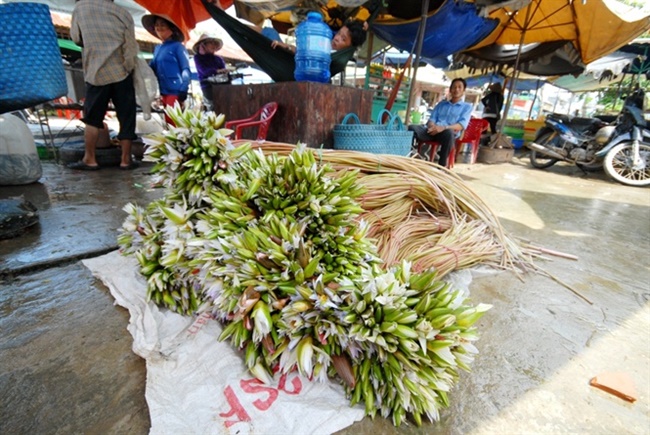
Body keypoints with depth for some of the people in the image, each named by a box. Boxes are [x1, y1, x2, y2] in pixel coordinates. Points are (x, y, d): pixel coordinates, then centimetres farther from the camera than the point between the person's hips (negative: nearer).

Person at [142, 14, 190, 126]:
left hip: (175, 91, -7)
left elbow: (185, 69, -8)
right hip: (163, 92, 7)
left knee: (173, 122, -10)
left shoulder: (177, 46, -1)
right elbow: (152, 68, 21)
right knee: (168, 122, 9)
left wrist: (183, 91, -17)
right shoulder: (157, 48, 18)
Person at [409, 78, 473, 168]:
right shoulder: (441, 103, 29)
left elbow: (462, 125, -1)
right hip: (433, 130, 3)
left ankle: (441, 166, -36)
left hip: (447, 132, -2)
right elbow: (431, 119, 17)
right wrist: (432, 126, -11)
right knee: (412, 128, -28)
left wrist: (444, 128, -21)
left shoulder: (467, 106, 17)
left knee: (449, 133, -41)